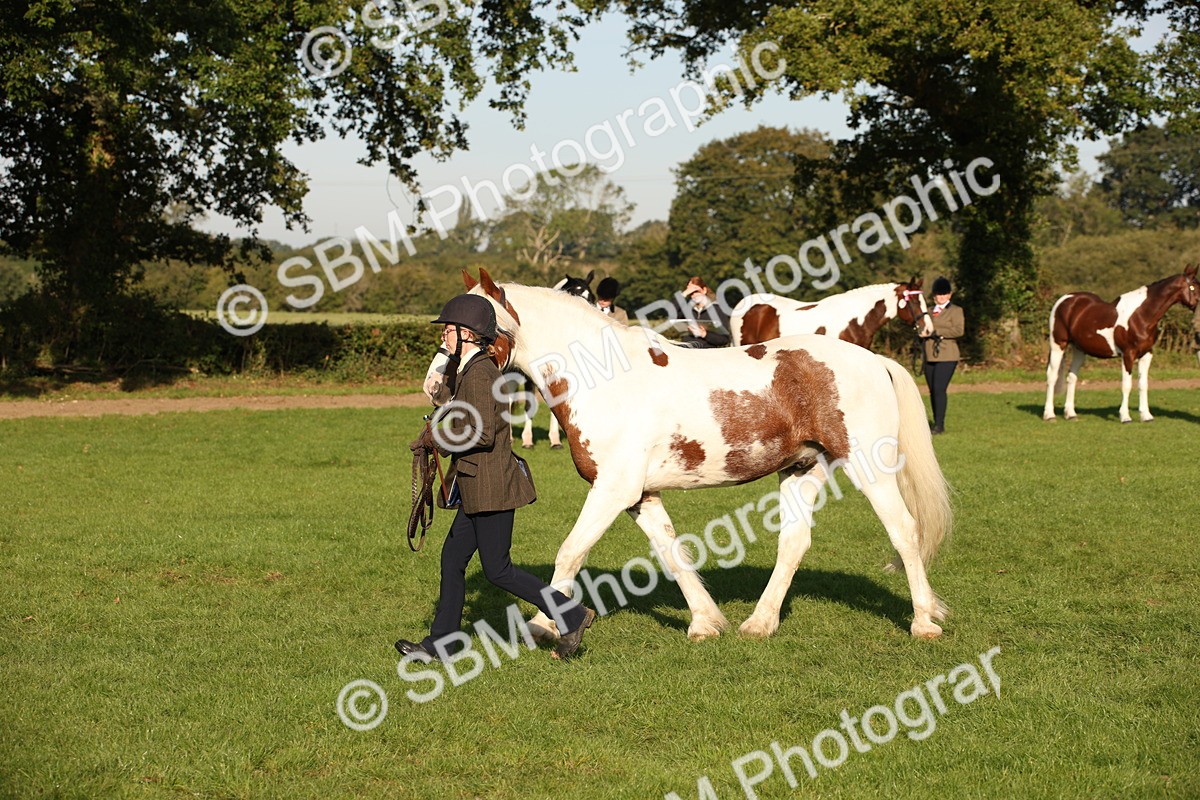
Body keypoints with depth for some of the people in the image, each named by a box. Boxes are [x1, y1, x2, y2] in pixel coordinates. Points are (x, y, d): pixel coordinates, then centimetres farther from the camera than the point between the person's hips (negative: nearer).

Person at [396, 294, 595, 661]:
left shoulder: (478, 374, -18)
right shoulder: (476, 369, 13)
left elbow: (482, 433, -24)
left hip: (491, 487, -10)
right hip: (478, 488, 10)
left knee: (497, 570, -2)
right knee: (452, 559, 13)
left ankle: (572, 615, 4)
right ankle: (441, 642, 21)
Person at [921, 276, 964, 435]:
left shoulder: (955, 311, 0)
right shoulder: (929, 311, 18)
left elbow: (958, 331, -13)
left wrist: (936, 332, -16)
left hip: (946, 357, -6)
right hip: (929, 356, 6)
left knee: (939, 389, -15)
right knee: (932, 391, 7)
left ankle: (940, 425, -14)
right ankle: (936, 424, 14)